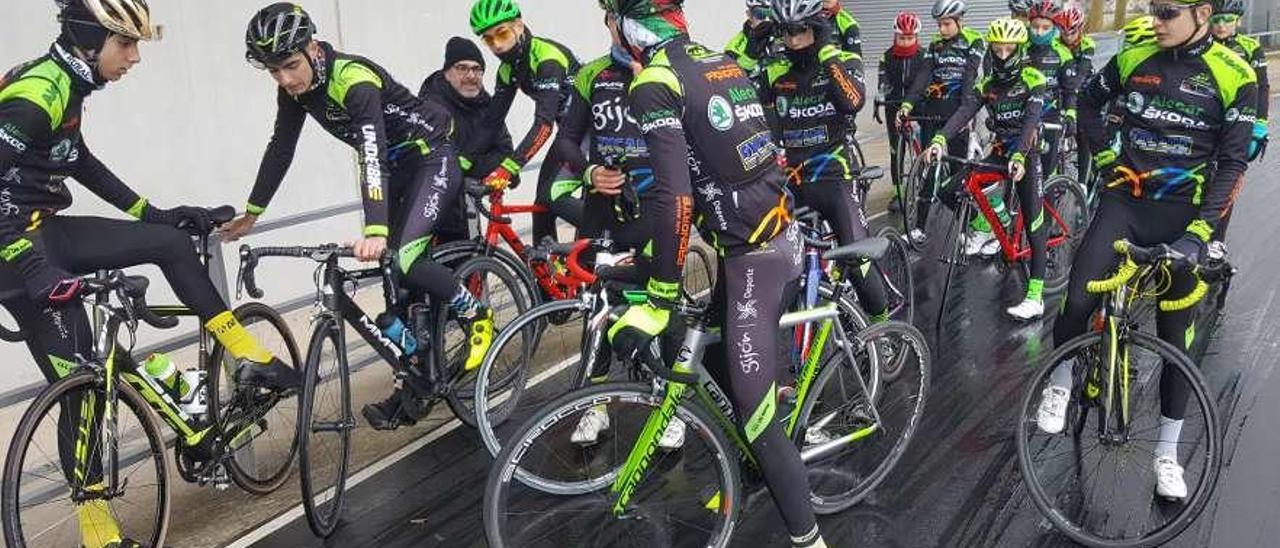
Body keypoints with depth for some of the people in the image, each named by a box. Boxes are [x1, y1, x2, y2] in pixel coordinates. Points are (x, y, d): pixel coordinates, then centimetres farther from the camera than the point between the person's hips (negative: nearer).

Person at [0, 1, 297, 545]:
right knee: (80, 381, -6)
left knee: (171, 242, 3)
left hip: (46, 231, 9)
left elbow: (80, 163, 21)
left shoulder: (66, 85, 9)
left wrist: (152, 212, 19)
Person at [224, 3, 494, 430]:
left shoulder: (355, 80, -30)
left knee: (405, 257, -25)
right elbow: (280, 148, 4)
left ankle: (476, 315, 1)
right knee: (392, 272, 4)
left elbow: (373, 153, -42)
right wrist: (251, 214, 6)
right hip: (397, 167, 8)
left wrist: (375, 231, -54)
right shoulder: (296, 89, -6)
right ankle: (415, 387, 12)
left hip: (434, 157, -8)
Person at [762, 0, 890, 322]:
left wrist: (827, 54, -21)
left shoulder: (844, 62, -3)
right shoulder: (775, 73, 6)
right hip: (791, 179, 4)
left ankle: (882, 321, 10)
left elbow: (854, 102, -24)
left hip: (834, 176, -3)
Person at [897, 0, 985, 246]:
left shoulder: (973, 43, -1)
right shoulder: (935, 46, 10)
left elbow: (969, 78, -13)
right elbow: (922, 76, -3)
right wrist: (907, 104, -17)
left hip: (956, 113, -3)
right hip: (932, 112, 4)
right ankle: (919, 226, 5)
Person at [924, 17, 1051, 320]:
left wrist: (1019, 156, -40)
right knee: (955, 189, -10)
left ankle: (1035, 296, -11)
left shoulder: (1033, 79, -10)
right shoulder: (987, 84, 5)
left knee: (1033, 223, -9)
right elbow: (964, 111, -10)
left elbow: (1031, 120, -24)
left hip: (1028, 153, -5)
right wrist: (940, 139, -28)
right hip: (1000, 151, 5)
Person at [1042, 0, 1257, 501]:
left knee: (1176, 338, 4)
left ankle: (1167, 453, 17)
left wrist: (1200, 232, -18)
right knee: (1078, 300, -14)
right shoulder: (1135, 58, -2)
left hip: (1182, 215, -1)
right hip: (1125, 199, 1)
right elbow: (1088, 101, 17)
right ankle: (1060, 384, 16)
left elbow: (1232, 163, -9)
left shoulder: (1234, 76, -9)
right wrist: (1105, 160, 8)